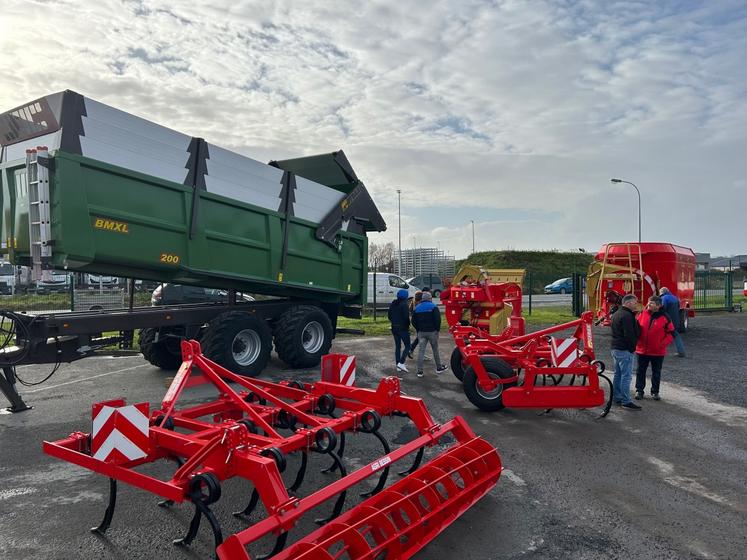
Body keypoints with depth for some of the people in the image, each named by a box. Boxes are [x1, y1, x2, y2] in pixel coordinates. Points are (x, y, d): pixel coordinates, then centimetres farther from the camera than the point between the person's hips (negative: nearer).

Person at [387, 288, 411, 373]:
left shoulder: (393, 304, 7)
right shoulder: (404, 305, -15)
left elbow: (389, 315, 10)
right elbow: (406, 317, -19)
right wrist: (408, 325, -3)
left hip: (394, 328, 7)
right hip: (403, 328, -7)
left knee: (397, 346, 14)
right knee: (407, 346, 3)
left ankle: (398, 366, 16)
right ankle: (401, 363, -11)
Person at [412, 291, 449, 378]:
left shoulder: (417, 308, 6)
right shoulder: (433, 307, -8)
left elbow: (413, 321, 8)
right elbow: (437, 319, -13)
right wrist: (437, 329, 0)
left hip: (421, 332, 3)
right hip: (432, 332, -3)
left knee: (421, 350, 2)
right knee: (435, 349, 12)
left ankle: (420, 371, 0)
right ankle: (439, 367, 24)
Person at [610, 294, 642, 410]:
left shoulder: (616, 314, 15)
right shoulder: (627, 315, -18)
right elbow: (629, 335, -22)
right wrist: (632, 348, -11)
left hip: (615, 348, 10)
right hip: (624, 350, -10)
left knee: (618, 374, 16)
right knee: (626, 375, -6)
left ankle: (616, 397, 23)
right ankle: (625, 401, -5)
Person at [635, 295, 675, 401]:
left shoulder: (664, 317, -8)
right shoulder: (642, 314, -2)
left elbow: (671, 333, -2)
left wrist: (663, 344, -11)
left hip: (658, 351, -2)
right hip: (642, 350, 2)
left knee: (656, 372, 12)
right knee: (640, 371, 9)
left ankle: (655, 392, 25)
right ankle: (639, 390, 19)